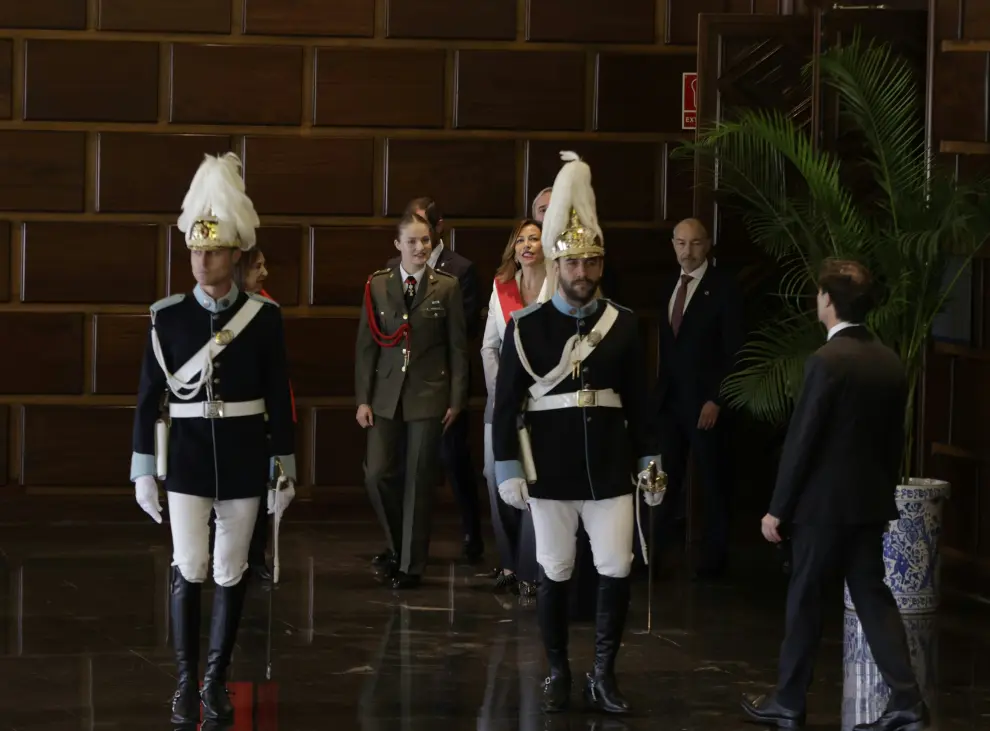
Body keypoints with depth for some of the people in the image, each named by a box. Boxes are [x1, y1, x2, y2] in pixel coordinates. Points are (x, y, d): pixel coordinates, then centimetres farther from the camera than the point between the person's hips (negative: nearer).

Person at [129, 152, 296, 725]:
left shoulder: (264, 316, -3)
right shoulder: (168, 316, -3)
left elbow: (280, 398, 1)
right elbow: (150, 396, 0)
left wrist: (285, 470, 0)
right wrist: (144, 470, -1)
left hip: (243, 454, 0)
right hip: (187, 452, 0)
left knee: (231, 571, 5)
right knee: (189, 569, -4)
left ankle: (217, 681, 15)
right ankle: (187, 682, 7)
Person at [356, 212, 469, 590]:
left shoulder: (447, 286, 0)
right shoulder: (377, 285, 3)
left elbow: (458, 347, 2)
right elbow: (366, 346, 5)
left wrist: (456, 399, -2)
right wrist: (363, 399, 0)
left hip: (429, 395, -2)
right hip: (386, 394, 2)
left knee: (419, 482, 1)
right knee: (377, 475, -4)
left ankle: (411, 564, 10)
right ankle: (399, 546, 19)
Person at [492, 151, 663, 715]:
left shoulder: (624, 323, 3)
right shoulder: (526, 327, -3)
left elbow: (639, 400, 7)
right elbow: (507, 402, -2)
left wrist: (650, 459, 4)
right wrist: (508, 469, -6)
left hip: (609, 469, 1)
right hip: (550, 471, -1)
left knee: (617, 571, -3)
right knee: (555, 575, 5)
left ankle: (604, 674, 9)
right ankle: (558, 674, 17)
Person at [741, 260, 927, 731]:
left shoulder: (827, 361, -17)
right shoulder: (890, 362, 5)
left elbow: (801, 440, -15)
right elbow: (894, 440, 11)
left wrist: (778, 509, -9)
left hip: (823, 503, -6)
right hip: (871, 503, 6)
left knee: (805, 602, 5)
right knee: (872, 597, 9)